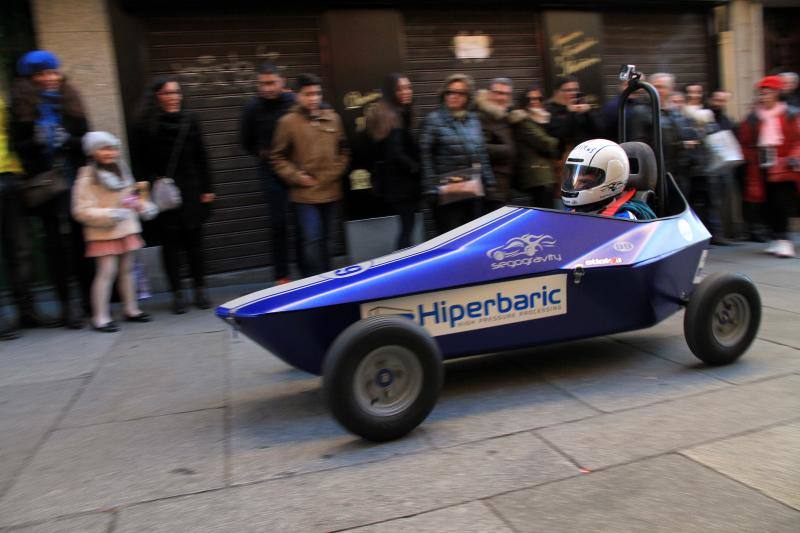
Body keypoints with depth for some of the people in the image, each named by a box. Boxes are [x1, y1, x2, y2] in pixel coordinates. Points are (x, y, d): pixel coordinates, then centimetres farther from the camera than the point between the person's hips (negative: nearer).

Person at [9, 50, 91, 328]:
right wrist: (37, 142, -17)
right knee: (56, 241, 2)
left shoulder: (69, 102, 10)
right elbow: (18, 146, 1)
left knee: (80, 238, 4)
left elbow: (86, 141, 7)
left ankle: (88, 296, 15)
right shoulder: (22, 107, 4)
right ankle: (65, 303, 9)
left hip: (75, 180, 2)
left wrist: (67, 140, -12)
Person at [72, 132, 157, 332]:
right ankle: (100, 317, 0)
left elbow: (132, 195, 22)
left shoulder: (122, 170, 9)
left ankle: (131, 309, 24)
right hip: (104, 233, -6)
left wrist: (144, 206, 4)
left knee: (127, 269, 13)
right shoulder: (88, 178, -12)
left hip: (127, 228, 6)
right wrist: (110, 215, -24)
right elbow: (82, 211, -15)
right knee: (106, 271, -7)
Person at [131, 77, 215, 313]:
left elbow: (201, 158, 7)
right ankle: (177, 293, 14)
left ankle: (200, 290, 17)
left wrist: (207, 189, 4)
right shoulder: (145, 126, -1)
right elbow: (139, 162, 1)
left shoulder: (190, 121, 5)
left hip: (191, 192, 2)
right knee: (170, 243, 5)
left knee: (194, 241, 6)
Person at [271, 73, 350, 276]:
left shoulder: (333, 118, 7)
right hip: (305, 194, -4)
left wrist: (336, 171, 2)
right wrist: (295, 176, -10)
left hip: (331, 191, 4)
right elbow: (277, 157, -1)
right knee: (311, 240, -10)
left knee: (326, 239, 15)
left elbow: (343, 150, 16)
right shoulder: (288, 122, -4)